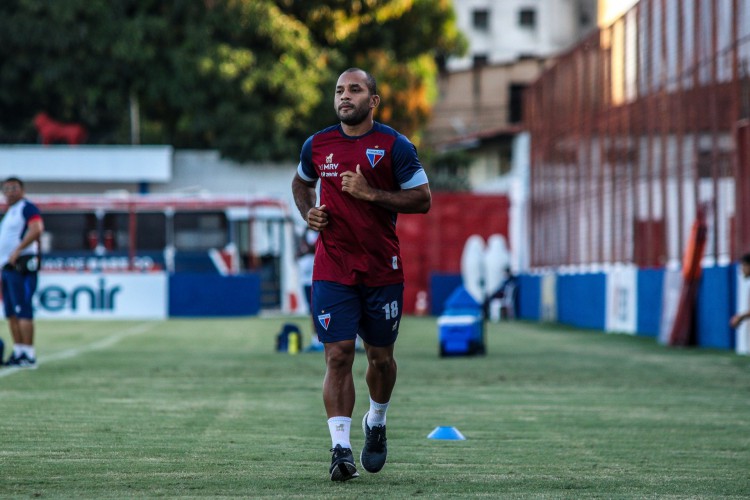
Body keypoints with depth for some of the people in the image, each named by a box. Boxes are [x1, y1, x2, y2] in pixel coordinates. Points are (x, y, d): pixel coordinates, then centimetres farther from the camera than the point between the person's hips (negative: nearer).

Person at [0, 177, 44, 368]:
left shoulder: (27, 208, -5)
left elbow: (36, 228, -22)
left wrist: (17, 250, -25)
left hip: (21, 264, -10)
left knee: (22, 310, -14)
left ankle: (29, 356, -16)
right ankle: (18, 352, 12)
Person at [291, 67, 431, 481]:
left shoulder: (395, 147, -4)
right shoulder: (317, 145, 6)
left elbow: (422, 199, -5)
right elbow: (301, 182, 25)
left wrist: (371, 193, -16)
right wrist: (308, 212, 4)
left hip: (382, 270, -1)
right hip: (332, 271, 1)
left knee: (380, 356, 10)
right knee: (338, 356, -10)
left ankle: (376, 423, 38)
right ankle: (341, 448, -11)